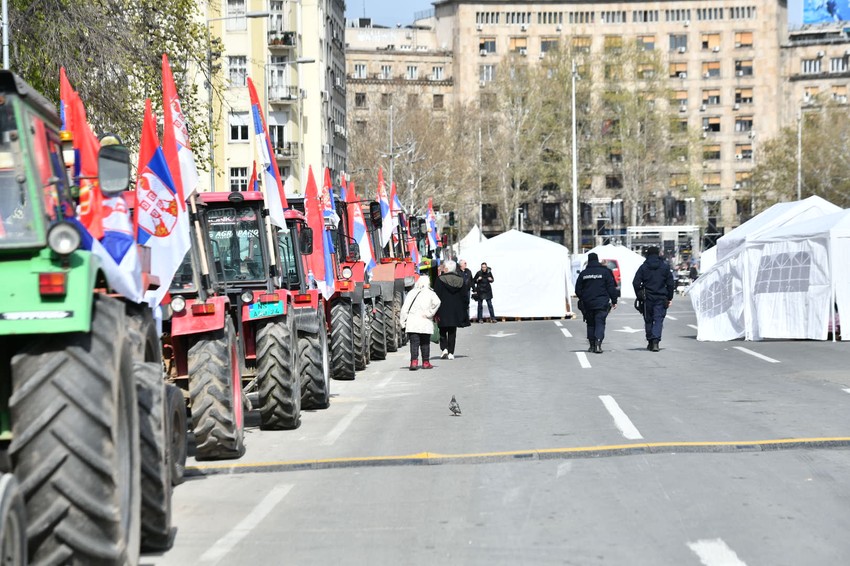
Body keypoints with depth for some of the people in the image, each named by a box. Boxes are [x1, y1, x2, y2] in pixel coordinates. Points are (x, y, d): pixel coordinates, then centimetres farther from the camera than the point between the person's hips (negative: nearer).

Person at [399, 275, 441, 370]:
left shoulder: (411, 293, 8)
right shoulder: (430, 293, 1)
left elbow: (405, 308, 5)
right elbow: (436, 302, -19)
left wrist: (403, 322, 7)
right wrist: (429, 313, -8)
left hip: (412, 324, 1)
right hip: (425, 324, -1)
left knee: (414, 343, -1)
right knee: (425, 343, 10)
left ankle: (414, 361, -13)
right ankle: (426, 362, 15)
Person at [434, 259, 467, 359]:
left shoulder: (440, 280, -9)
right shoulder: (461, 280, 5)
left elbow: (436, 297, -10)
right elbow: (464, 296, 9)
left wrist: (436, 312, -7)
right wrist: (462, 312, 15)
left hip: (443, 310, -3)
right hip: (456, 311, 3)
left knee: (443, 330, 10)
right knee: (452, 332, 8)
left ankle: (444, 348, -8)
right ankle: (451, 352, 5)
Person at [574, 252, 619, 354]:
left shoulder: (583, 273, 3)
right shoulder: (605, 272, -2)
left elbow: (578, 290, 8)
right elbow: (611, 288, -2)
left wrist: (583, 300, 23)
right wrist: (614, 301, 5)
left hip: (587, 303, 2)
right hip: (602, 303, -2)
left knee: (590, 324, 12)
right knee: (600, 323, -4)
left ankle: (592, 345, 13)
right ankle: (598, 344, -21)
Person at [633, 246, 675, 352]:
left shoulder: (643, 267, 0)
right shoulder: (665, 267, 3)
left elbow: (636, 283, -4)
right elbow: (670, 283, 4)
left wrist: (640, 296, 6)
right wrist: (669, 298, 11)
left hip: (647, 298, 0)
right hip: (661, 298, 0)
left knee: (648, 320, 12)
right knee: (658, 319, -3)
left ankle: (650, 342, 16)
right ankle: (655, 341, -19)